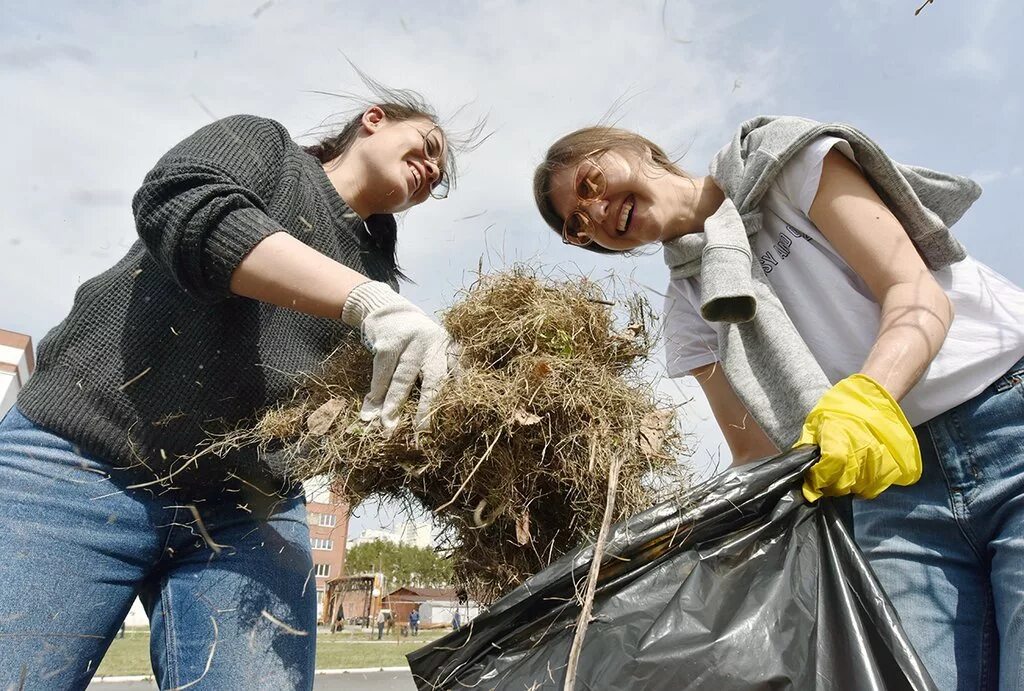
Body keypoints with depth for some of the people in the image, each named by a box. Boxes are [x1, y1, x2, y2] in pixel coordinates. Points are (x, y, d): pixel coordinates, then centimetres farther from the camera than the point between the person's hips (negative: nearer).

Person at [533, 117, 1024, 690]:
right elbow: (755, 450, 8)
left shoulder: (789, 158, 3)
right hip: (895, 483, 4)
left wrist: (866, 396, -27)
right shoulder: (689, 306, 13)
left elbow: (920, 294, -8)